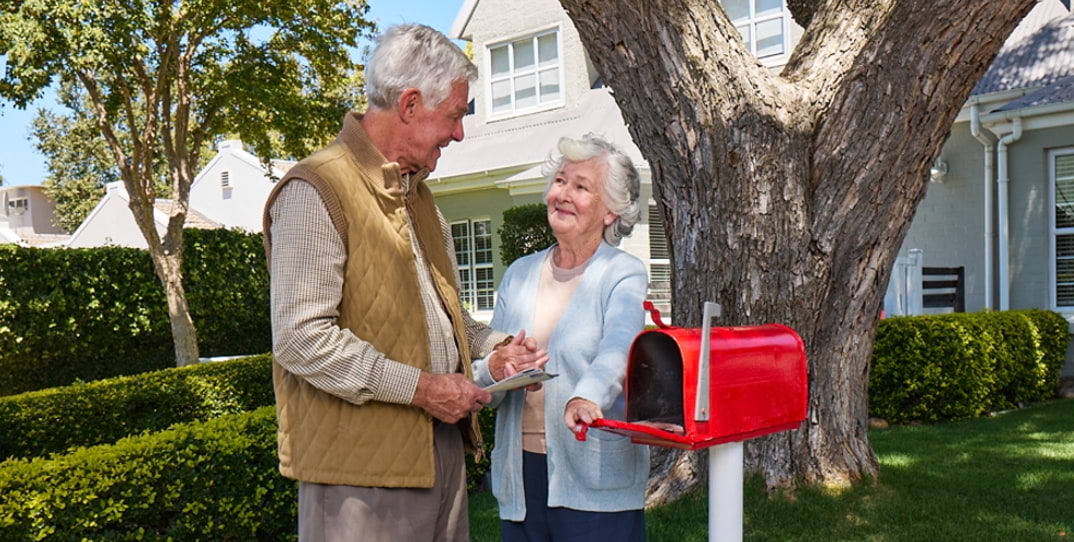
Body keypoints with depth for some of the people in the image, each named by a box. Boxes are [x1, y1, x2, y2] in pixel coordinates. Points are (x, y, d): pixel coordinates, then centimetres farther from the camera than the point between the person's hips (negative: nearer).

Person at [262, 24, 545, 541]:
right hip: (361, 461, -8)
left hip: (440, 443, 8)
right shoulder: (315, 191, -14)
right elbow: (302, 338, -20)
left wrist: (492, 345, 8)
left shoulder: (415, 192, 16)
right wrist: (420, 387, -18)